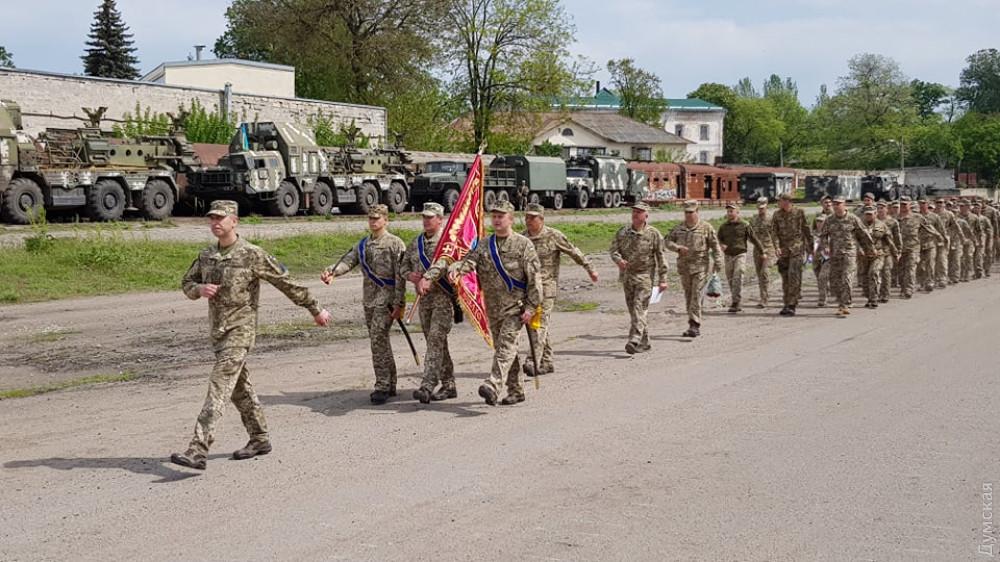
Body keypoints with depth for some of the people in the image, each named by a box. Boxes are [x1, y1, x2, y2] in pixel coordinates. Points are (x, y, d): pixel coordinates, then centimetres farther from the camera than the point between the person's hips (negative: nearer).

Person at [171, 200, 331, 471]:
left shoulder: (252, 255, -10)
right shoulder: (206, 255, 8)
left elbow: (286, 283, -5)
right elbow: (186, 283, 19)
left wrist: (315, 309, 0)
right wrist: (199, 289, -6)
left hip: (240, 330, -7)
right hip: (217, 330, 7)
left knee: (219, 387, -15)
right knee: (239, 387, 16)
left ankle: (198, 450, -21)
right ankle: (260, 438, 29)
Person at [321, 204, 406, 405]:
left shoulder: (395, 243, -6)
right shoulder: (363, 244, 15)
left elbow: (400, 276, -10)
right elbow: (349, 260, 1)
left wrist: (399, 304, -14)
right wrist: (333, 272, -20)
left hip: (386, 298, -7)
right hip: (368, 299, 7)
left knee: (378, 339, -14)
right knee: (380, 341, 12)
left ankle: (382, 386, -9)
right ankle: (390, 384, 21)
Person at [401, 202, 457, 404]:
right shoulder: (416, 243, 14)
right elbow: (404, 265, 20)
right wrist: (409, 275, -3)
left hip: (444, 298, -7)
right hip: (424, 299, 7)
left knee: (435, 340, -14)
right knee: (437, 343, 11)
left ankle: (427, 386, -18)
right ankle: (448, 385, 20)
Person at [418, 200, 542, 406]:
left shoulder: (523, 244, -3)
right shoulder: (483, 245, 10)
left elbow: (534, 278, -5)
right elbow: (468, 261, -3)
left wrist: (531, 307, -11)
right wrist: (454, 270, -25)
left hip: (515, 306, -6)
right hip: (493, 307, 6)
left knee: (506, 345, -18)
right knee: (501, 348, 10)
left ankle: (493, 386, -31)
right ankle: (515, 390, 21)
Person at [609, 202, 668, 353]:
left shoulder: (654, 234, -4)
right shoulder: (622, 232, 6)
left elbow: (661, 257, -3)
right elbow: (613, 250, 4)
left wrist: (662, 279, -6)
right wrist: (618, 260, -19)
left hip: (645, 276, -5)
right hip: (626, 276, 5)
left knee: (639, 308, -15)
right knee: (633, 310, 10)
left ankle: (634, 341, -23)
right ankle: (644, 342, 22)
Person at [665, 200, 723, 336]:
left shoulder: (706, 227, -1)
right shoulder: (679, 228, 9)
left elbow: (715, 246, 0)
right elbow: (667, 241, 10)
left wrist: (717, 262, -8)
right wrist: (678, 248, -10)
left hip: (700, 267, -5)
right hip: (684, 266, 5)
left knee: (696, 296, -12)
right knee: (688, 297, 9)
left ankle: (694, 326, -14)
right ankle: (695, 326, 19)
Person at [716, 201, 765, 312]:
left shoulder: (744, 225, -2)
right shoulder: (723, 227, 8)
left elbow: (754, 238, 3)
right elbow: (718, 239, 15)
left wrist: (763, 251, 5)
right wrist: (721, 245, -9)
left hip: (740, 254, -4)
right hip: (728, 256, 4)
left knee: (737, 279, -15)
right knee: (730, 280, 7)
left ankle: (736, 303, -16)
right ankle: (736, 303, 19)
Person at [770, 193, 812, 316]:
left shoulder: (799, 212, 0)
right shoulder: (776, 215, 6)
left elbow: (806, 230, 8)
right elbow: (774, 232, 0)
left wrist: (810, 245, 10)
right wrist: (777, 247, -14)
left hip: (797, 248, -3)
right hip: (783, 249, 3)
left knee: (794, 276, -13)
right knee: (785, 278, 7)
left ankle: (792, 305, -15)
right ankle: (787, 304, 16)